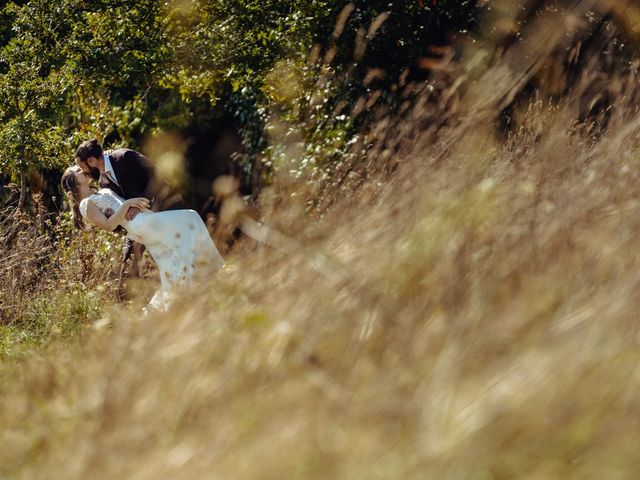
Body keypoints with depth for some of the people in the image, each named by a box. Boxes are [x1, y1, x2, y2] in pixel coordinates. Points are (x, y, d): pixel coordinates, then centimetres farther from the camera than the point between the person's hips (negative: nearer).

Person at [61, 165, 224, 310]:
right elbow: (109, 225, -7)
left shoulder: (105, 191, 30)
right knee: (189, 219, -18)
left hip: (149, 219, 8)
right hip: (139, 225, -8)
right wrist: (127, 205, -12)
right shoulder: (86, 205, 5)